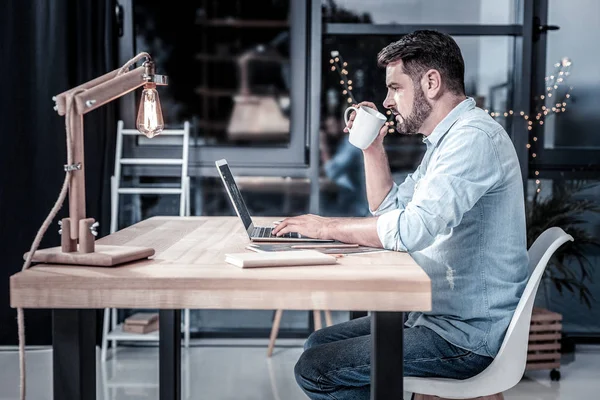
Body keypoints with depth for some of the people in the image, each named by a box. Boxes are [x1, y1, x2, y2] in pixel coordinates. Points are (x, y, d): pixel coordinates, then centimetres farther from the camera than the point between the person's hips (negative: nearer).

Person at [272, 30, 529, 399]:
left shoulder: (474, 137, -20)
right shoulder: (447, 140, 15)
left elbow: (412, 228, -31)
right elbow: (389, 208, 22)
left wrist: (328, 227, -18)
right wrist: (372, 146, 10)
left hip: (465, 337, -10)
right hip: (438, 315, 10)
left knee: (314, 369, -12)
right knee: (320, 342, 13)